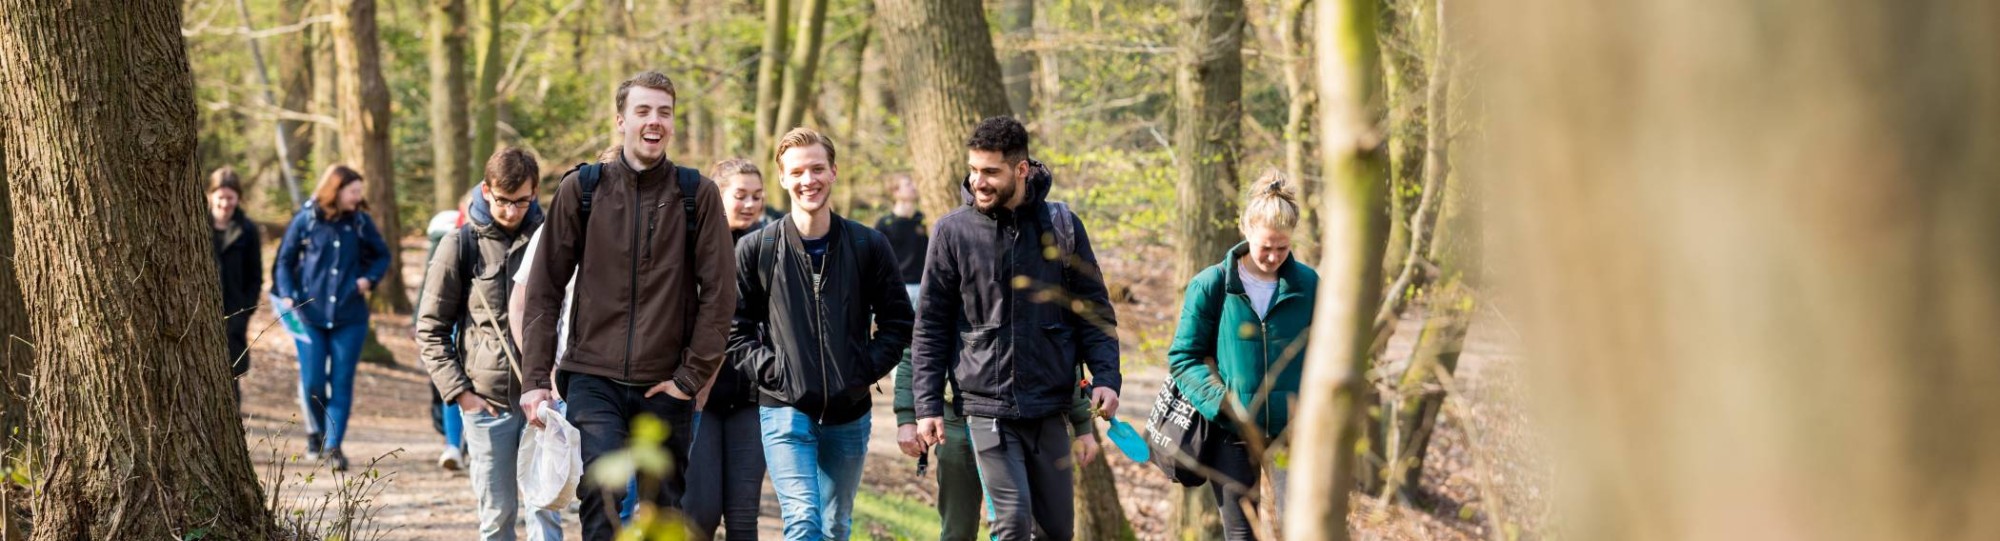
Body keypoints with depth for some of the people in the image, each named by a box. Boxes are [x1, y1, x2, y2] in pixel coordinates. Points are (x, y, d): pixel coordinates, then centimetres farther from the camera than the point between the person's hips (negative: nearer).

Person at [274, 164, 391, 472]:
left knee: (342, 383, -1)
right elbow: (285, 260, 4)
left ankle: (333, 445, 5)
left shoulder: (361, 222, 3)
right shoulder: (306, 219, -2)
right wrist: (287, 296, -8)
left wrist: (370, 278, -3)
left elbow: (382, 255, 16)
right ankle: (316, 433, 27)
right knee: (312, 382, 1)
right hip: (310, 314, -1)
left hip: (350, 316, 1)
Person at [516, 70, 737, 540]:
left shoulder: (698, 195, 1)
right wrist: (536, 377, -2)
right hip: (594, 379, -1)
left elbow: (719, 292, 0)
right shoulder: (581, 189, 1)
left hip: (665, 386, 1)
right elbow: (544, 289, 4)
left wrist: (692, 375, -5)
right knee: (602, 493, -22)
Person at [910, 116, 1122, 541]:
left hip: (1050, 409, 2)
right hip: (987, 407, -2)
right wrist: (927, 405, -3)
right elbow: (931, 327, 3)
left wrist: (1106, 377, -8)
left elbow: (1094, 311, 6)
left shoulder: (1062, 226, 2)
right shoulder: (953, 231, -1)